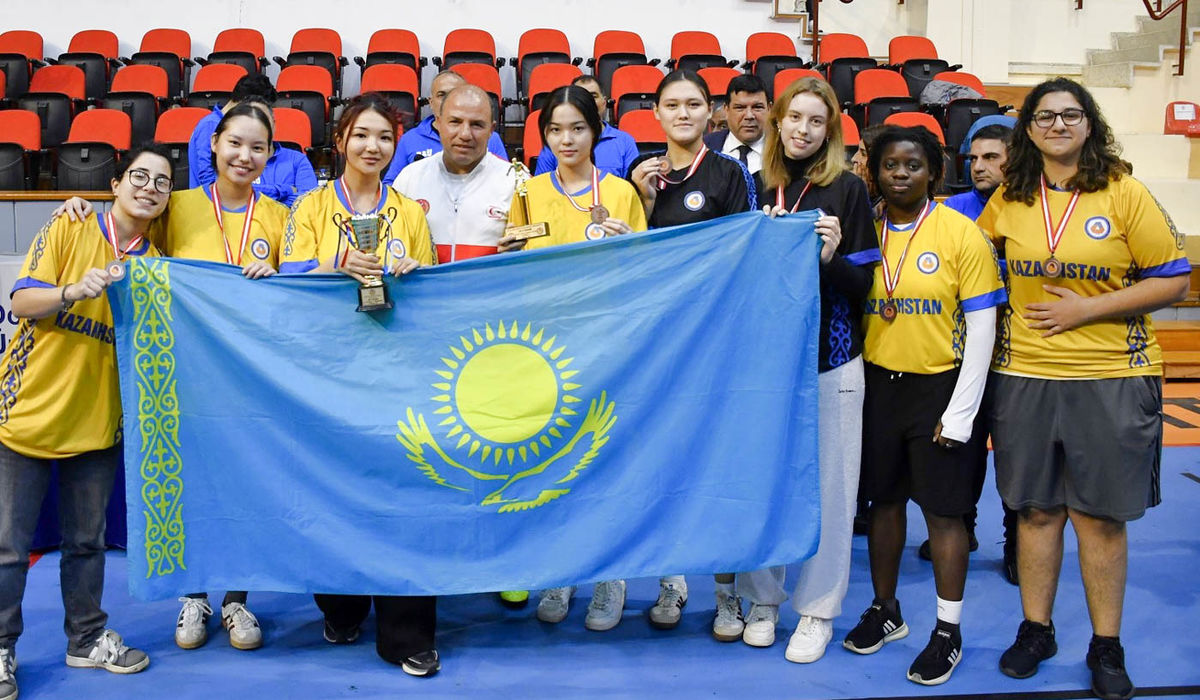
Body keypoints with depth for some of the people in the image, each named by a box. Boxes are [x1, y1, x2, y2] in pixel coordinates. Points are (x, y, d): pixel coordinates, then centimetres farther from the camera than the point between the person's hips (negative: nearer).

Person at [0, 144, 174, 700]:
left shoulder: (157, 263, 5)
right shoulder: (67, 232, -4)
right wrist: (73, 291, -27)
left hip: (97, 420, 3)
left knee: (87, 540, 14)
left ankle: (87, 638, 29)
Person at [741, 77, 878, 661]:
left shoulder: (847, 189, -1)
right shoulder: (758, 186, 8)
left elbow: (863, 283, -3)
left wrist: (832, 258, -20)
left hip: (829, 358, -3)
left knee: (826, 482, 2)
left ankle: (818, 608, 17)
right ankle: (762, 599, 25)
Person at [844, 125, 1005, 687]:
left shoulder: (963, 235, -8)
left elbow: (980, 328, -9)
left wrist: (960, 413, -12)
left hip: (938, 386, -3)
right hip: (877, 383, 4)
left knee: (943, 510, 3)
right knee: (884, 501, 14)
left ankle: (948, 631, 17)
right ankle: (885, 611, 30)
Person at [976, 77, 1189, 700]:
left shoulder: (1125, 193, -3)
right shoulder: (1009, 199, 6)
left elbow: (1173, 281, -4)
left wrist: (1085, 308, -12)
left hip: (1111, 377, -2)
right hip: (1023, 374, 2)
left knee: (1100, 514, 5)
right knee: (1035, 509, 10)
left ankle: (1107, 647, 19)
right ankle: (1035, 629, 25)